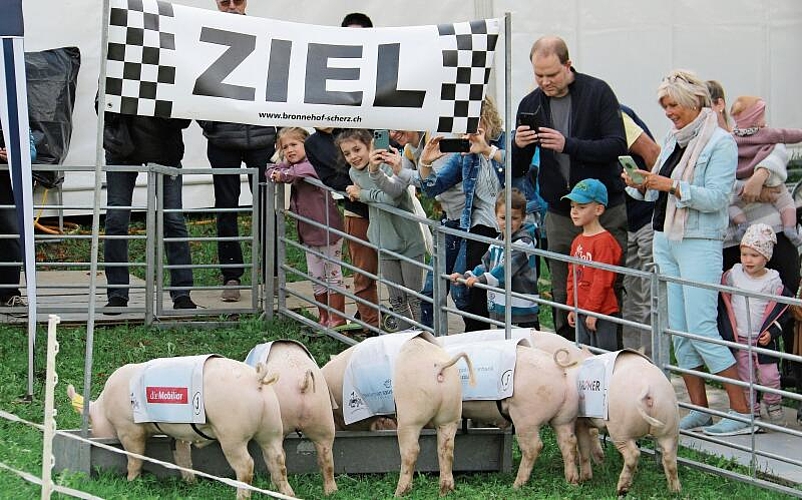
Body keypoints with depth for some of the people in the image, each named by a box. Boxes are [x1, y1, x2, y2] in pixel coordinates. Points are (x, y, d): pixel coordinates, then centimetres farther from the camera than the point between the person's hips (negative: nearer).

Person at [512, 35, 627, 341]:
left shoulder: (597, 92, -6)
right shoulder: (531, 104, 6)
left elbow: (618, 145, -17)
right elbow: (516, 170, 6)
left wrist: (568, 145, -28)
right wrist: (517, 146, -17)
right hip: (560, 215, 4)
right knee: (562, 297, 5)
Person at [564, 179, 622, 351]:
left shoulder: (603, 241, -14)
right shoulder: (578, 241, 12)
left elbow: (602, 280, -17)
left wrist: (592, 310, -17)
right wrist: (572, 307, 14)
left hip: (602, 314, -9)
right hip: (581, 311, 9)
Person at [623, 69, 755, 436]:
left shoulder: (720, 142, -8)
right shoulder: (673, 140, 14)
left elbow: (717, 198, -16)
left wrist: (672, 185, -22)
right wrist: (641, 186, -1)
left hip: (699, 243, -8)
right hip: (665, 239, 8)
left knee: (700, 328, -12)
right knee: (678, 330, 6)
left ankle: (742, 413, -7)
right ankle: (699, 409, 12)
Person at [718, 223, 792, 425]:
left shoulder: (773, 282, -6)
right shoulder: (733, 275, -1)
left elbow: (782, 310, -1)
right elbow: (722, 300, 8)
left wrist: (772, 332, -11)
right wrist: (724, 330, 3)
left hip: (763, 340, -2)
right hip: (739, 339, 2)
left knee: (769, 376, -2)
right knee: (745, 379, 4)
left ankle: (773, 405, 19)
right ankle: (751, 412, 13)